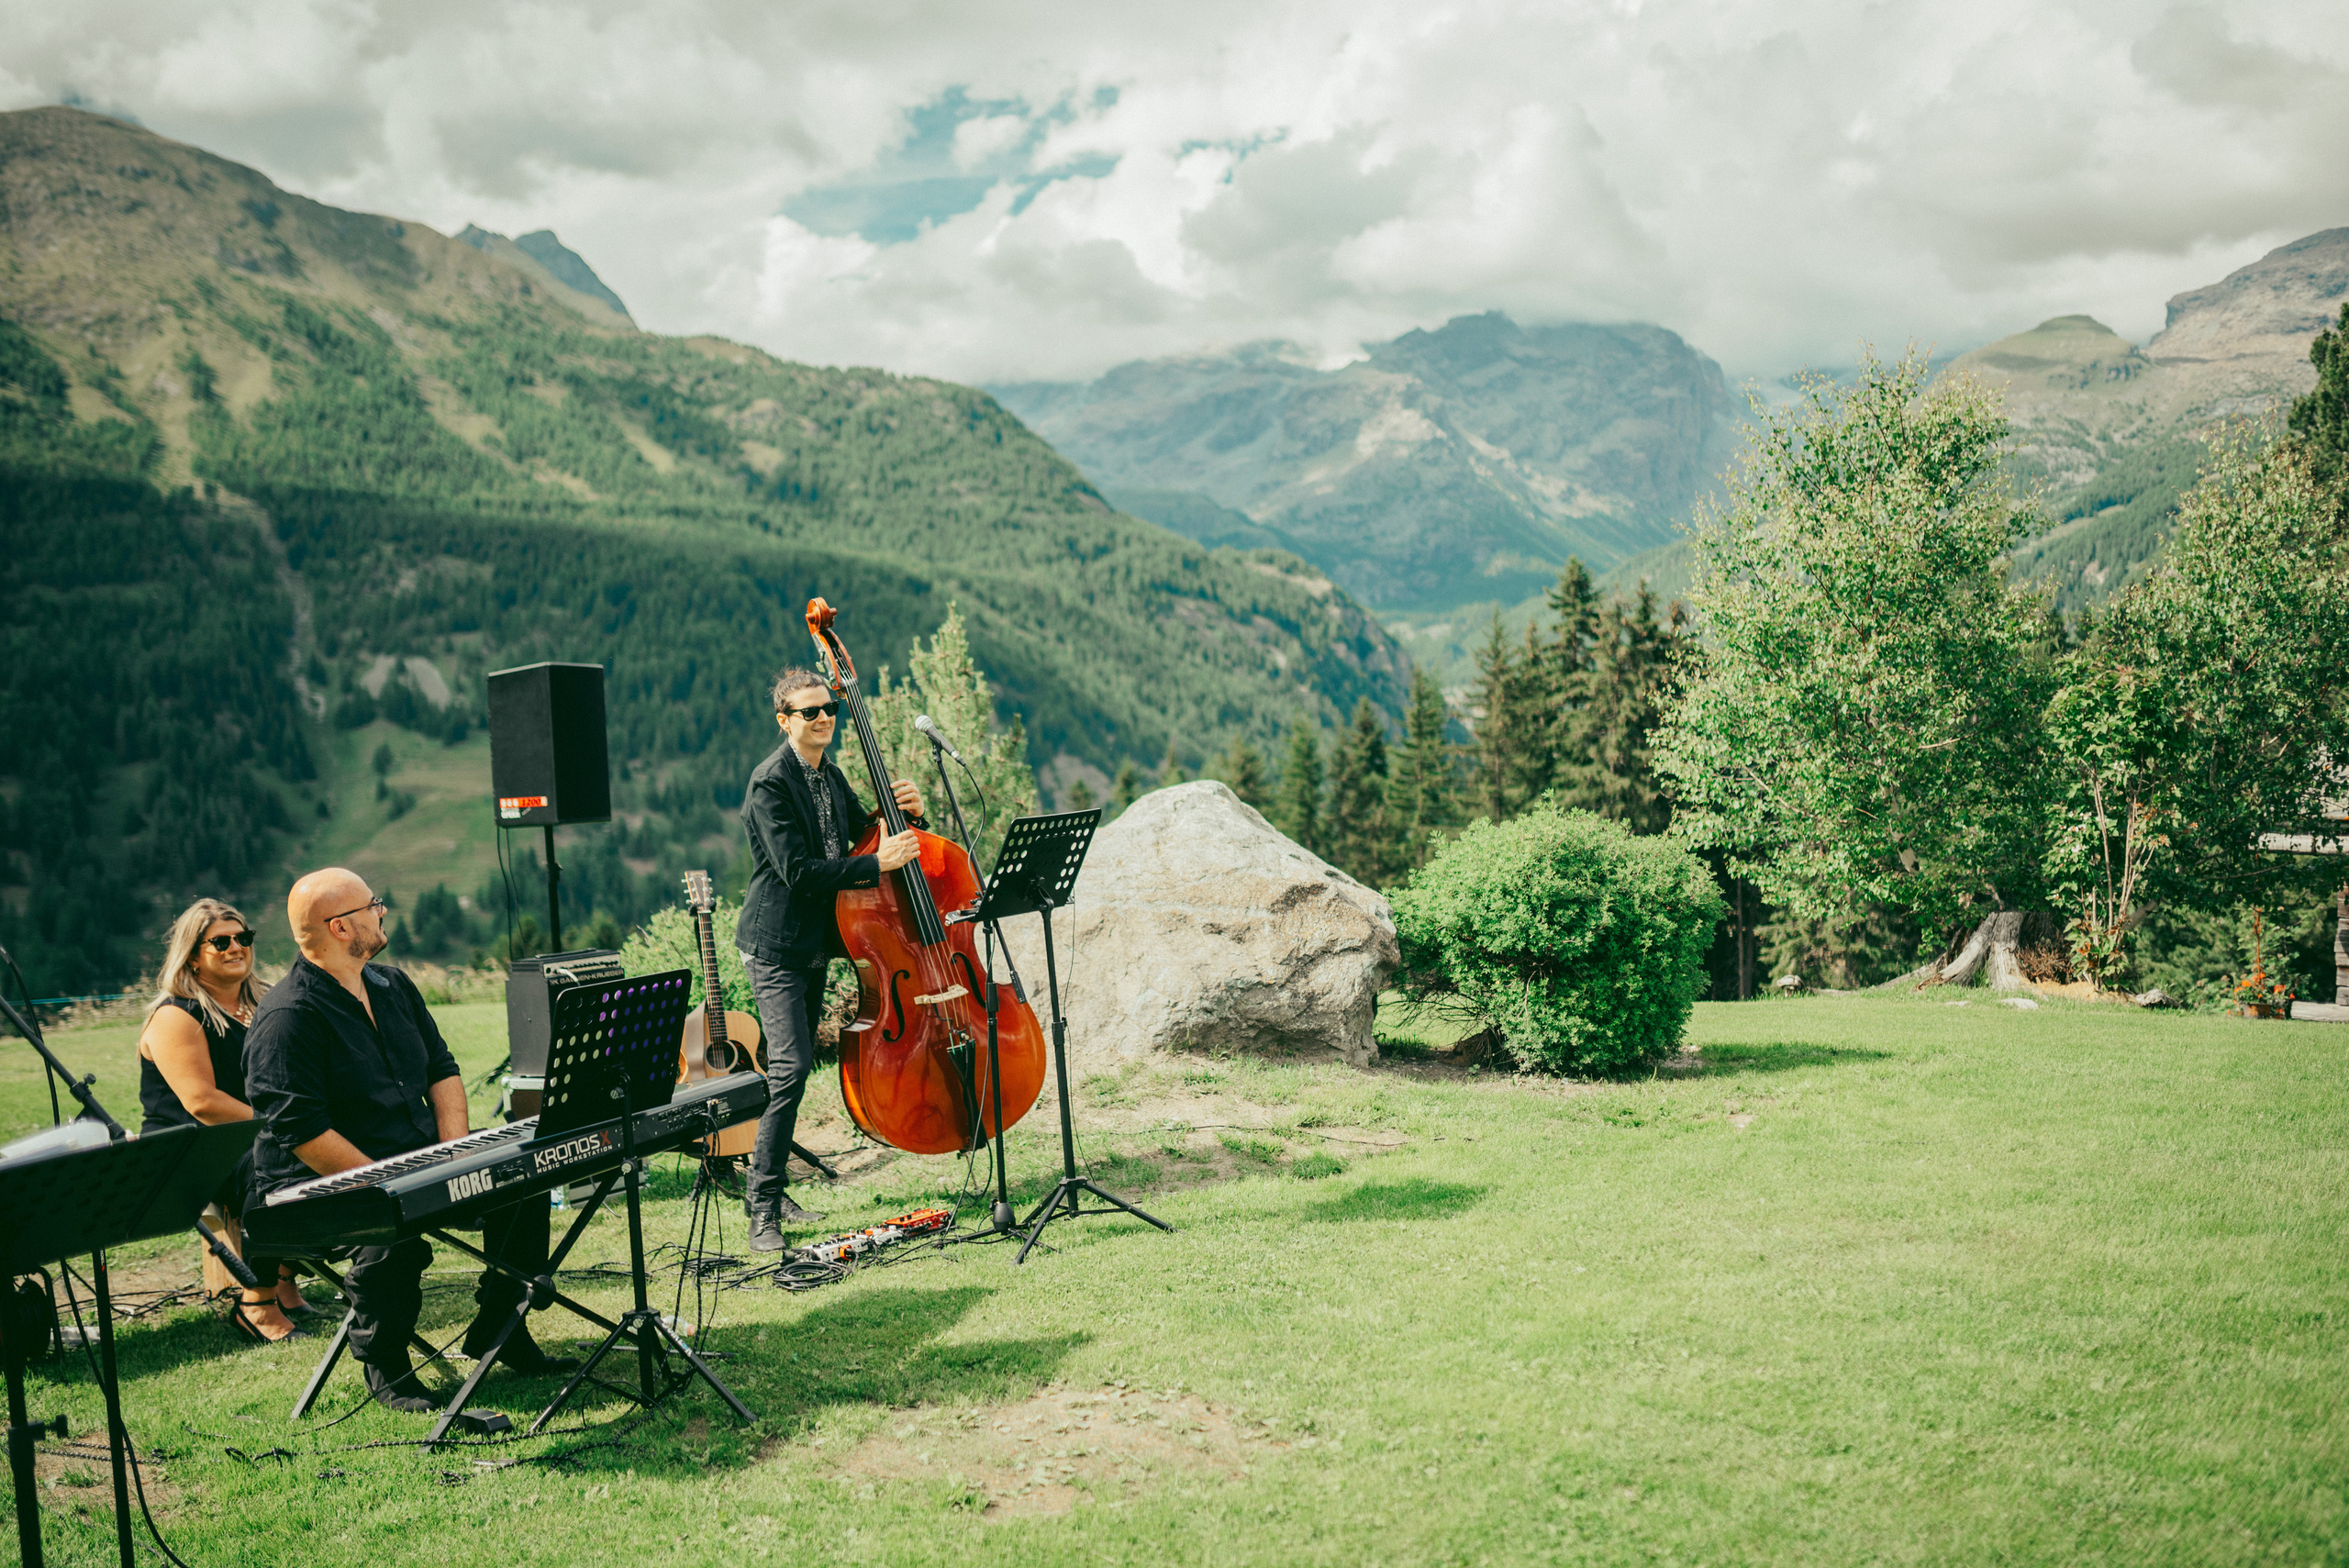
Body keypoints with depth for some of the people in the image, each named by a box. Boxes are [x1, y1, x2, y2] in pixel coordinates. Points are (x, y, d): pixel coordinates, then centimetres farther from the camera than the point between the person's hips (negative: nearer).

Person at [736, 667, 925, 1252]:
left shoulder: (829, 776, 10)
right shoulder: (770, 782, -16)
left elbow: (862, 835, 17)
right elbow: (798, 871, -23)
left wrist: (905, 814, -2)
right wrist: (876, 863, -27)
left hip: (814, 943, 9)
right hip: (776, 944, -9)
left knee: (796, 1066, 14)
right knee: (790, 1068, -16)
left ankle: (771, 1188, 25)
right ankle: (763, 1208, -10)